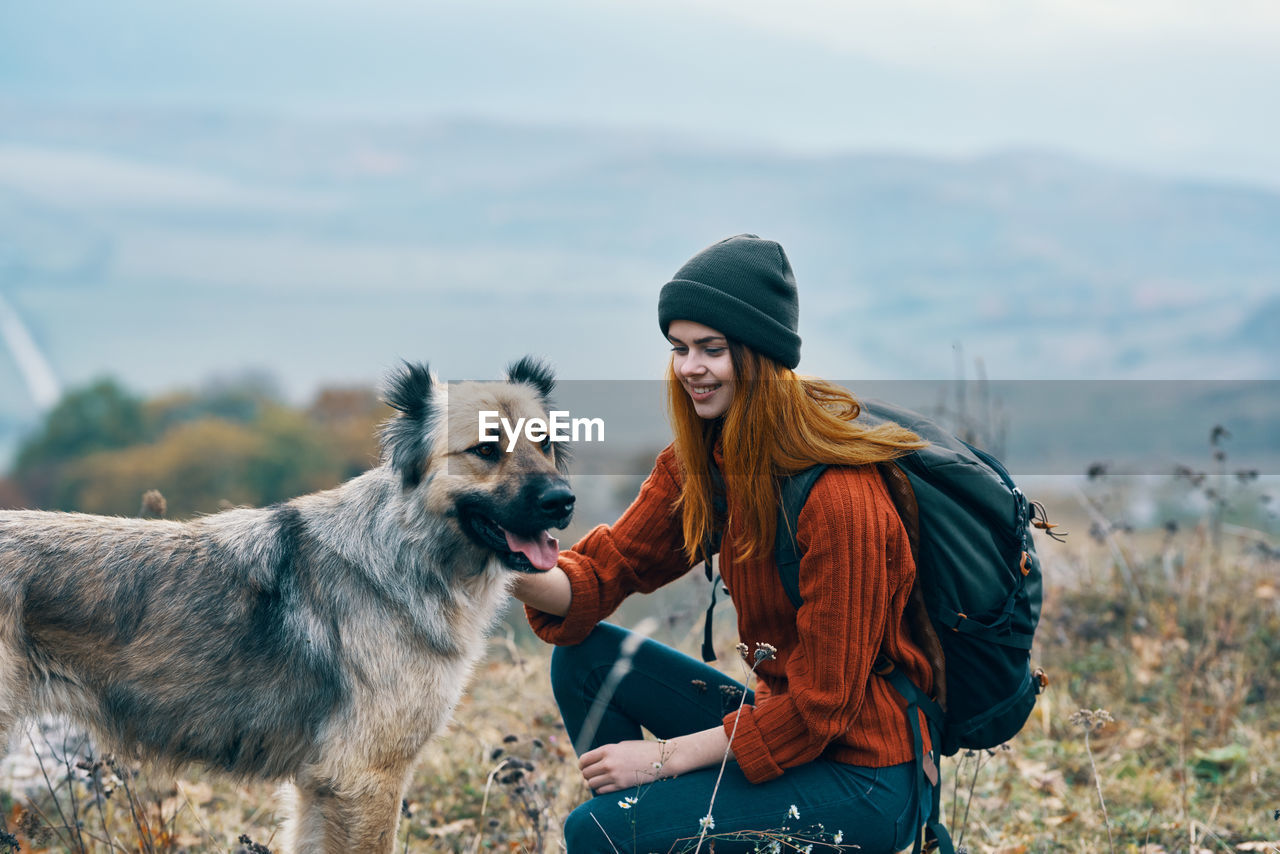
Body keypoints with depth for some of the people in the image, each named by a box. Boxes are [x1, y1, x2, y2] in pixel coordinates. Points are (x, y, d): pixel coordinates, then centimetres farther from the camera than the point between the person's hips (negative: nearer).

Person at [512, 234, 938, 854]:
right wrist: (524, 578, -20)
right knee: (586, 656, 5)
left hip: (862, 779, -8)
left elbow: (820, 708, -22)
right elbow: (611, 565, 3)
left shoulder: (839, 498, -25)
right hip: (779, 711, 8)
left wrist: (664, 756, -17)